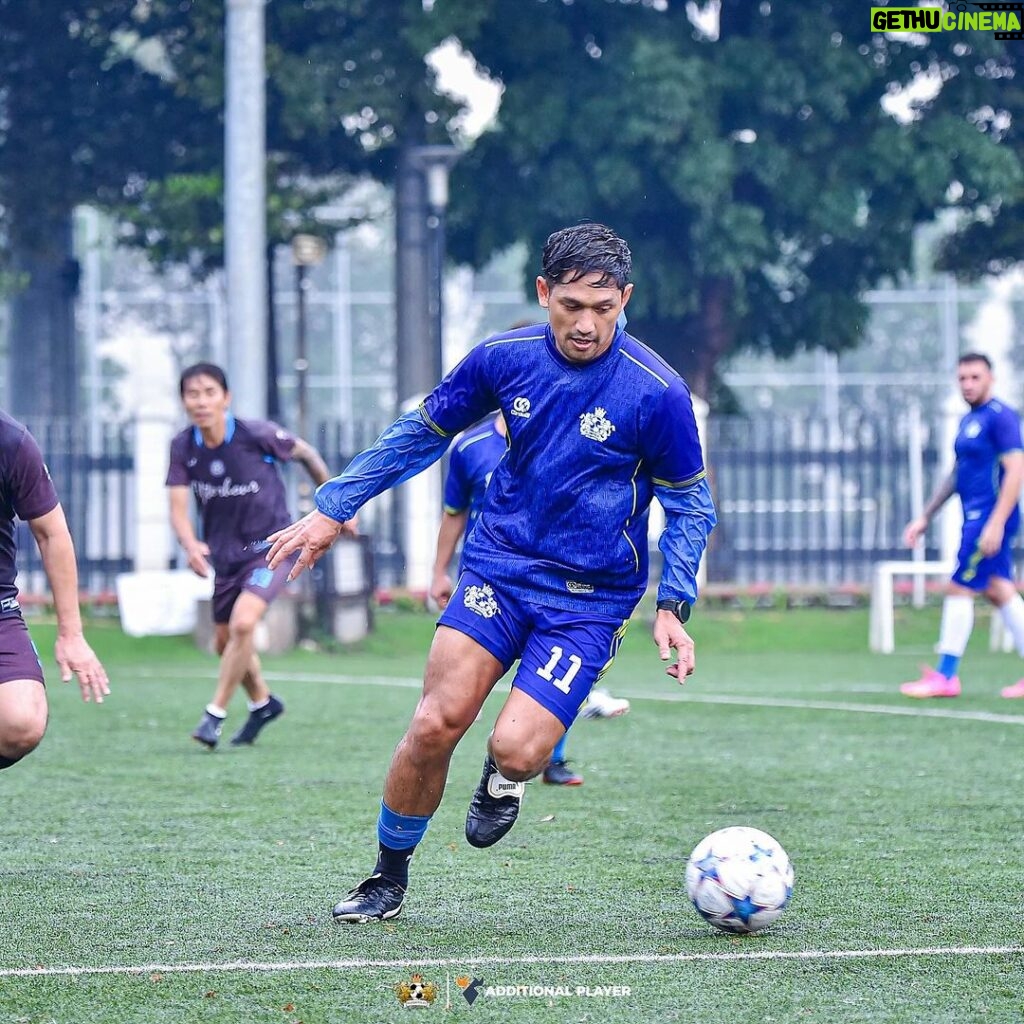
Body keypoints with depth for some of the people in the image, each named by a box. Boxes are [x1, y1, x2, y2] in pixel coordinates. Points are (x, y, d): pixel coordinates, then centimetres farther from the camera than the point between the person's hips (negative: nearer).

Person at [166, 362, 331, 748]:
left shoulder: (258, 434, -19)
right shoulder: (182, 447, -9)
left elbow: (306, 453, -1)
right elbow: (178, 507, -11)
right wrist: (191, 545, -33)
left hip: (271, 546, -5)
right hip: (225, 553, 5)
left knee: (243, 622, -25)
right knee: (224, 641, 15)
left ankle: (215, 713, -12)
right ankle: (263, 702, 43)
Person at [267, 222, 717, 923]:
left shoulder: (658, 391, -14)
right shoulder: (504, 358, -4)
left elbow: (690, 503, 0)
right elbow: (422, 431, 11)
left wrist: (673, 607, -9)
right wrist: (332, 510, 11)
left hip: (590, 598, -3)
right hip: (498, 568, 3)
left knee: (517, 748, -19)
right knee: (435, 725, -11)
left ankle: (504, 779, 20)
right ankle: (389, 878, 11)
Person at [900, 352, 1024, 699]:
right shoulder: (968, 421, 17)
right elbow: (956, 475, 25)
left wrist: (996, 523, -23)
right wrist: (925, 518, 23)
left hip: (990, 518, -9)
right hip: (976, 517, 9)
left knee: (959, 590, -7)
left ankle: (945, 676, -2)